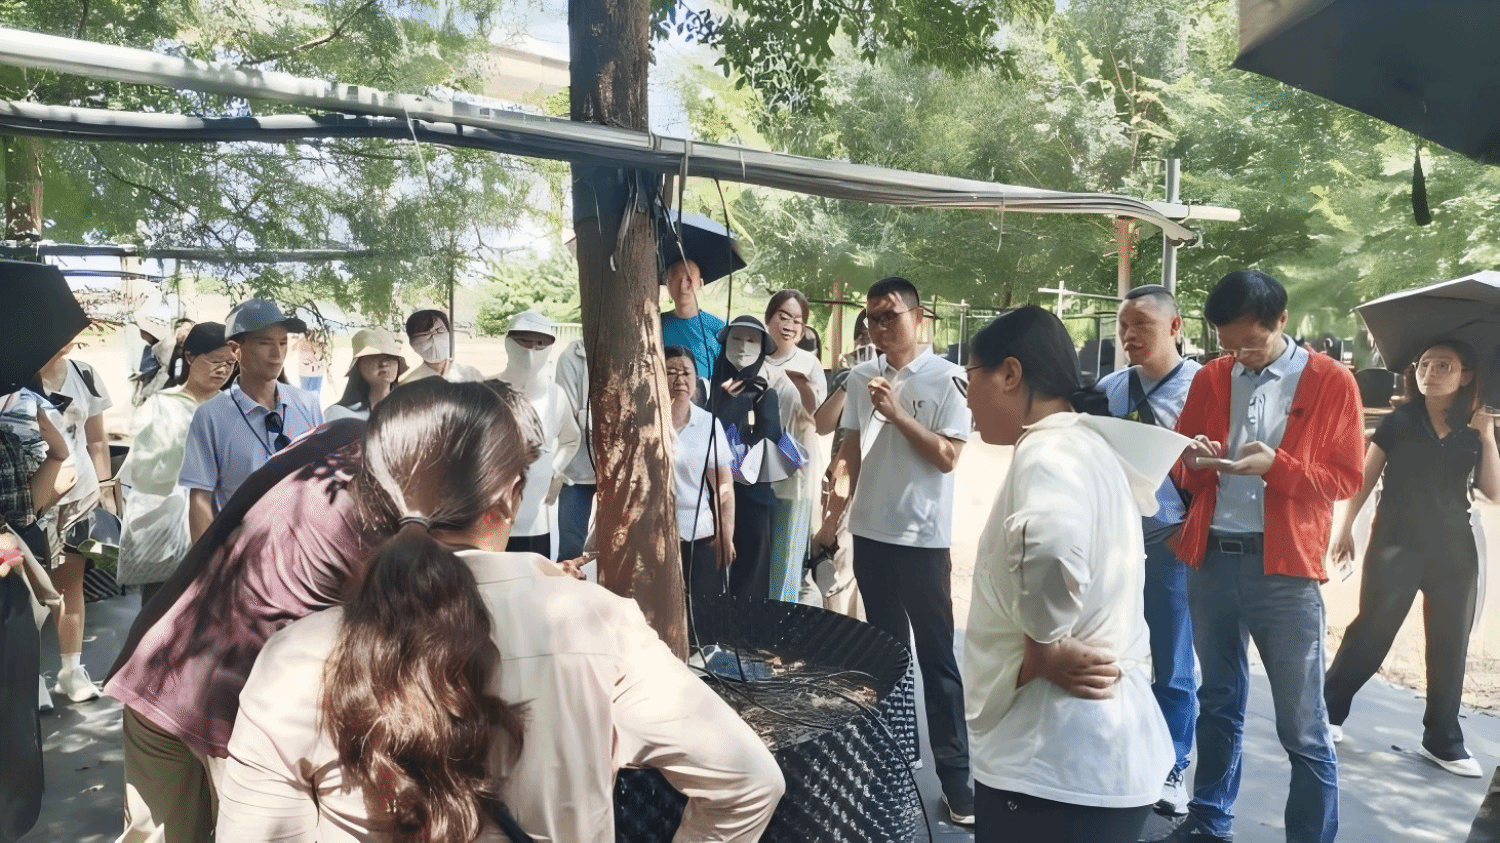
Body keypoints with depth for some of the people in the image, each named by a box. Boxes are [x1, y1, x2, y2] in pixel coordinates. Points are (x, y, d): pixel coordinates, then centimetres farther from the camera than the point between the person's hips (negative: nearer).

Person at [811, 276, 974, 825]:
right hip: (870, 532, 5)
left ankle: (955, 773, 8)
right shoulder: (860, 378, 6)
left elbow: (947, 458, -12)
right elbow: (851, 454, 11)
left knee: (936, 655, 0)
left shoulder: (946, 379, -8)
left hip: (923, 538, -5)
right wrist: (832, 518, 10)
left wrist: (897, 414, -17)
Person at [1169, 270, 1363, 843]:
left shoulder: (1332, 383, -2)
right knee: (1218, 703, 18)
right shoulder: (1209, 379, 8)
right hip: (1211, 560, 4)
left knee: (1302, 726, 2)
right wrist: (1193, 460, -13)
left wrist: (1275, 465, -20)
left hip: (1284, 569, -4)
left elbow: (1345, 479, -3)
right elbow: (1183, 469, 10)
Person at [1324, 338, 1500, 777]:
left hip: (1454, 552, 3)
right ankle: (1328, 710, 10)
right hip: (1395, 546, -3)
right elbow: (1365, 477, 2)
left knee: (1450, 647, 8)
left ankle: (1443, 741, 20)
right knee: (1370, 633, -3)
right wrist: (1344, 527, -3)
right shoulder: (1398, 421, 0)